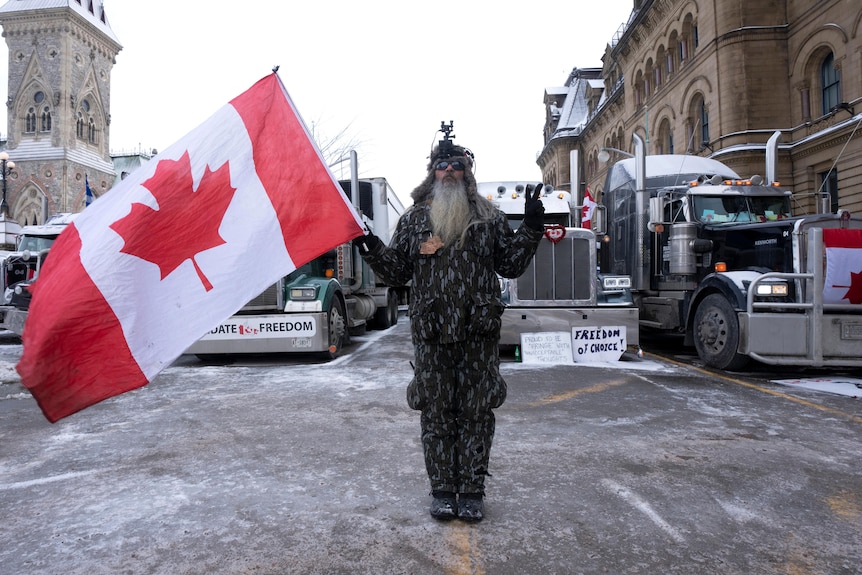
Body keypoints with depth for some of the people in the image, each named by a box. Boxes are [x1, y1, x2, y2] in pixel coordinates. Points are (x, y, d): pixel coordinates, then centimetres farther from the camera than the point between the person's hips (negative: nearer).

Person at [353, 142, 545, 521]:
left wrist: (531, 228, -2)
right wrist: (372, 248, -6)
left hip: (479, 333, 0)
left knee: (476, 412, 6)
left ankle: (472, 491, 19)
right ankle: (442, 489, 21)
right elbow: (396, 273, 9)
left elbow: (510, 265, 8)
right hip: (431, 333, 0)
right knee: (436, 411, 6)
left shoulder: (490, 218, 11)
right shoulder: (414, 219, 11)